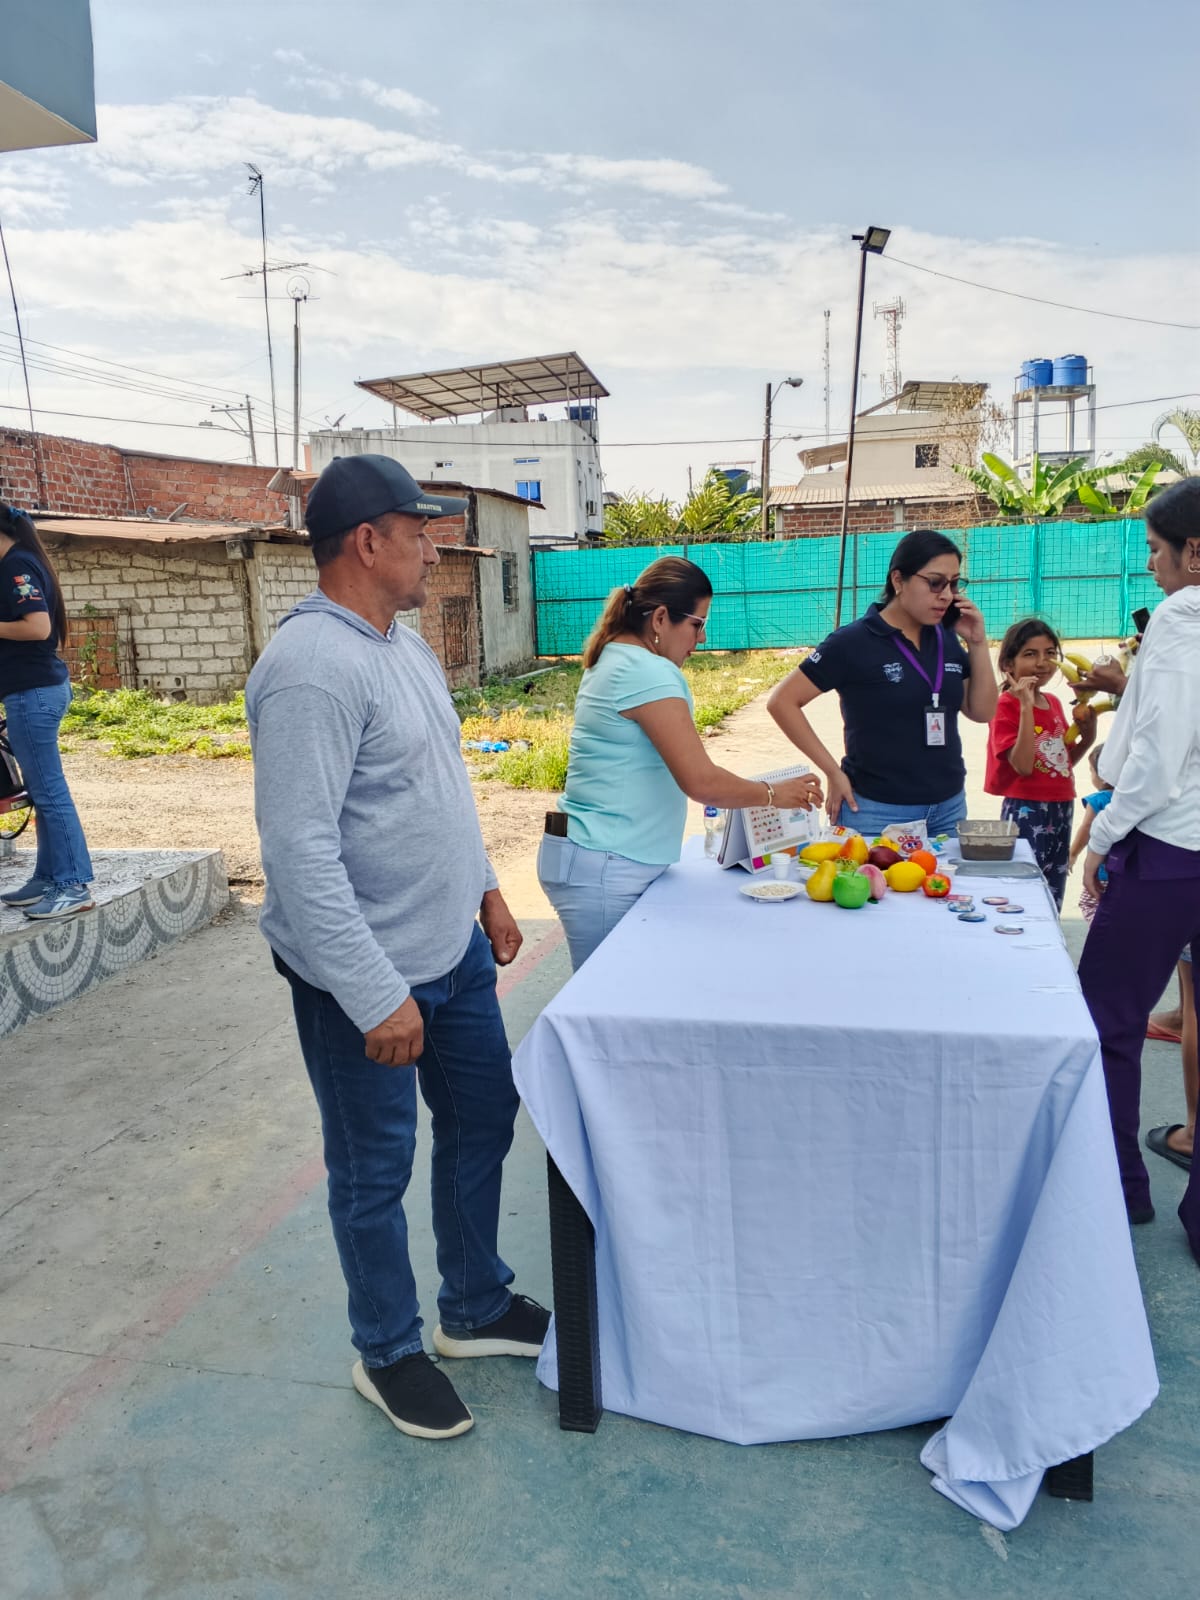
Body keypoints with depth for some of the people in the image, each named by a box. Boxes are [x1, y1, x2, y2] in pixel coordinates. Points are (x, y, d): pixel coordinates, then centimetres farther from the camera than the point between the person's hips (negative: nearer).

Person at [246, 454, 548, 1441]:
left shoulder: (405, 645, 8)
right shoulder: (314, 668, -23)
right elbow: (300, 851, -28)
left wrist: (484, 886, 18)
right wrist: (376, 996, -26)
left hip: (455, 950, 9)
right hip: (367, 975, -9)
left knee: (482, 1123, 20)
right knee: (375, 1170, 10)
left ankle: (477, 1309, 41)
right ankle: (389, 1354, 33)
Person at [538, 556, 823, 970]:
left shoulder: (614, 659, 14)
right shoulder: (649, 672, -17)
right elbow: (700, 780, -21)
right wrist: (773, 794, -6)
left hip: (605, 862, 10)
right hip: (603, 869, -10)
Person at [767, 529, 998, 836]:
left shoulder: (946, 639, 5)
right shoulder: (854, 642, -11)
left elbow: (982, 712, 8)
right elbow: (782, 702, -11)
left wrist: (978, 643, -4)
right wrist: (834, 772, -12)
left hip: (949, 808, 6)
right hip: (877, 813, -6)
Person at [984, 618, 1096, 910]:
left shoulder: (1054, 703, 10)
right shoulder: (1006, 706, -11)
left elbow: (1063, 761, 17)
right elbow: (1023, 766, -23)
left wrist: (1087, 737, -1)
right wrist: (1026, 707, -25)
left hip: (1061, 810, 8)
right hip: (1026, 812, -7)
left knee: (1053, 899, 16)